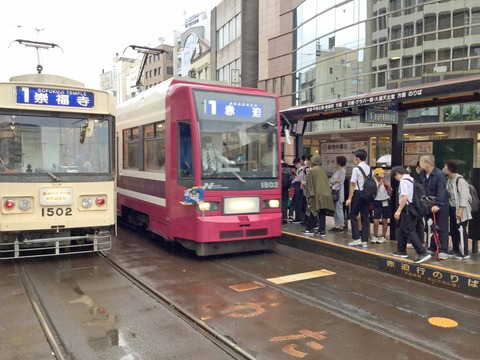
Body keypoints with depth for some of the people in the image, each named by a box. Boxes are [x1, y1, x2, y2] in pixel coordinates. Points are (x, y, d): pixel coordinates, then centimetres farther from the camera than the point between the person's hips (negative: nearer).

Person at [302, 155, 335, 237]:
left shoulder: (312, 170, -6)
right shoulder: (324, 170, 9)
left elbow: (309, 184, -6)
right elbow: (326, 182, 15)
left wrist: (310, 195, -2)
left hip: (316, 195, -4)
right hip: (325, 194, 4)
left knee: (313, 212, 6)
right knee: (322, 214, 5)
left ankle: (310, 229, 13)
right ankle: (322, 231, 5)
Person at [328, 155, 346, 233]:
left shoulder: (342, 171, -8)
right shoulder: (335, 170, 15)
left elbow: (340, 182, -14)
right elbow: (330, 180, 8)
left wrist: (332, 188, -15)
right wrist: (335, 180, -12)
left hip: (338, 192, -8)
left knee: (339, 210, -5)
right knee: (334, 210, 10)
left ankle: (341, 226, 3)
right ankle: (336, 225, 16)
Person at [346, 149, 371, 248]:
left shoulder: (356, 169, -11)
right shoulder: (369, 168, 8)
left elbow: (353, 185, -12)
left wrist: (349, 198, -9)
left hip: (358, 193, -6)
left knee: (353, 216, 5)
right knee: (365, 217, 9)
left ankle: (356, 238, 1)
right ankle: (365, 241, 12)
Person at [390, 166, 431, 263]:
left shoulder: (403, 181, -14)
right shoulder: (411, 179, 15)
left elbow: (405, 197, -23)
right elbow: (411, 195, 15)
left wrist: (398, 210, -22)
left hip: (407, 208, -10)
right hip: (412, 207, 10)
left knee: (409, 231, -9)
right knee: (402, 229, 19)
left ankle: (423, 253, -15)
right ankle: (401, 251, 28)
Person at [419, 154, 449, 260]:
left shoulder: (439, 174, -19)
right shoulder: (422, 174, 2)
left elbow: (441, 191, -27)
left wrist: (438, 205, -36)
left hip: (440, 206, -7)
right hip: (429, 205, 7)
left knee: (441, 228, -3)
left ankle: (443, 251, 1)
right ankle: (432, 248, 24)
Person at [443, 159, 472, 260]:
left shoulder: (460, 180, -19)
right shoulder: (449, 179, 6)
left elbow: (464, 197, -21)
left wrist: (460, 210, -23)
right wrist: (449, 208, 12)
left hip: (460, 210, -8)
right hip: (452, 209, 8)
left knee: (461, 230, -2)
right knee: (453, 230, 14)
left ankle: (464, 253, 7)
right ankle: (455, 250, 26)